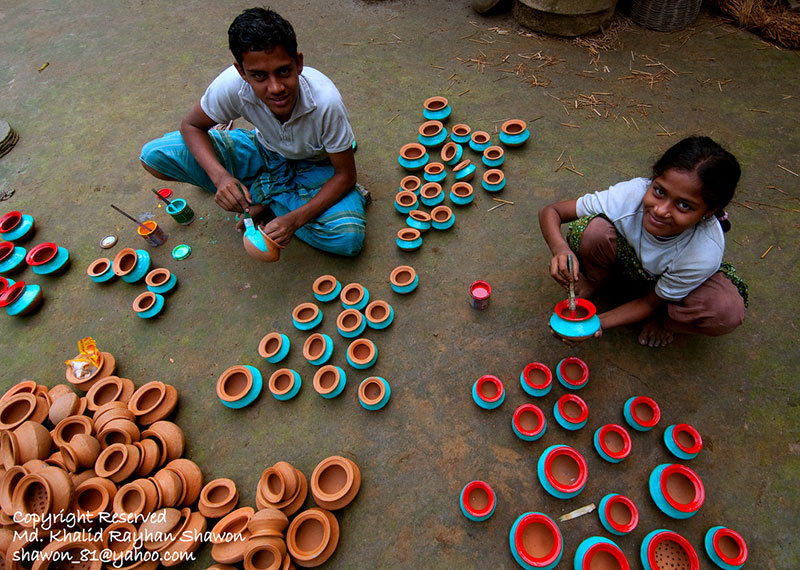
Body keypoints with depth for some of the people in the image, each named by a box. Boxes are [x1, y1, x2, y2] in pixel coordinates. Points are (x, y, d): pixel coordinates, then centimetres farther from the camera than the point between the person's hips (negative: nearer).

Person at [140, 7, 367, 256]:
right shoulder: (231, 85, -28)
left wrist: (295, 219, -36)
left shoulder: (326, 102, -34)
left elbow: (345, 174, -24)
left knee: (349, 239, -31)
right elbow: (191, 125, -10)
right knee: (154, 155, -14)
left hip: (314, 167, -1)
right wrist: (219, 176, -30)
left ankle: (260, 196, -7)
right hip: (264, 152, 2)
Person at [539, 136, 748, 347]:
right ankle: (594, 281, -2)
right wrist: (560, 249, -49)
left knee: (727, 313, -32)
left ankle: (664, 319, 0)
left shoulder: (705, 254, -35)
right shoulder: (632, 194, -35)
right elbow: (550, 211, -27)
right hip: (626, 259, 1)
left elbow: (651, 302, -20)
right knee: (592, 228, -33)